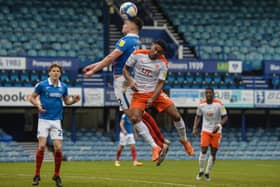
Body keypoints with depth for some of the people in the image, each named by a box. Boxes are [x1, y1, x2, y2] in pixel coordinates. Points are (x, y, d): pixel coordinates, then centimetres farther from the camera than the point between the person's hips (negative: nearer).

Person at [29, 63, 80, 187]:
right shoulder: (42, 85, -5)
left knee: (58, 148, -5)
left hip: (56, 120, 2)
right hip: (44, 119, -2)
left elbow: (66, 101, 16)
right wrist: (37, 104, -16)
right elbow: (31, 97, 4)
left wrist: (74, 100, -5)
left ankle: (57, 175, 12)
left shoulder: (63, 87, 5)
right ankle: (37, 175, 2)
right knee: (42, 146, -11)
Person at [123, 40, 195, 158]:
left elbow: (160, 83, -7)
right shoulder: (137, 54, -7)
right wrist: (130, 81, -15)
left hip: (155, 92, 1)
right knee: (135, 119, -23)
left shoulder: (162, 63, -5)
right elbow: (125, 69, 3)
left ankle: (184, 140, 21)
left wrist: (152, 99, -19)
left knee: (176, 116, -7)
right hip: (139, 93, -1)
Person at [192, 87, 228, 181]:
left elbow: (225, 117, -10)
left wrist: (219, 126, -27)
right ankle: (201, 171, 5)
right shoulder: (201, 104, -5)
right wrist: (195, 128, -2)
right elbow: (198, 117, 9)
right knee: (203, 150, -11)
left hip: (216, 131, -1)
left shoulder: (219, 104, -14)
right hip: (205, 130, 1)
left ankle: (207, 173, 17)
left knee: (213, 153, 3)